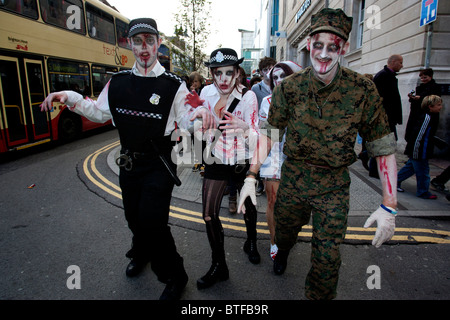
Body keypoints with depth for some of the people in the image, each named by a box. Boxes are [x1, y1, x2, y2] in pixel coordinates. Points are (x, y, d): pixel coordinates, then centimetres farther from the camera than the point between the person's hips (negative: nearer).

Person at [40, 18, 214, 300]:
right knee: (134, 216, 20)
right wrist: (70, 98, 0)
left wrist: (199, 113, -31)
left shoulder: (173, 84, -9)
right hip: (129, 162, 5)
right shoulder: (118, 82, 4)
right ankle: (141, 254, 52)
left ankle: (175, 277, 15)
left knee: (152, 222, -9)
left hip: (159, 165, -5)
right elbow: (100, 112, 13)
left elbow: (185, 120, -9)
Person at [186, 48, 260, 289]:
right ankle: (218, 265, 20)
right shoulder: (207, 92, -5)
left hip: (242, 162, -2)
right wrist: (197, 109, -11)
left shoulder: (247, 96, -15)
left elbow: (255, 138, -19)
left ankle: (251, 243, 48)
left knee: (249, 205, 17)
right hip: (215, 161, 3)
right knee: (209, 215, 1)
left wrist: (245, 128, -41)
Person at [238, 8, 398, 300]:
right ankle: (283, 252, 62)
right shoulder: (289, 87, -7)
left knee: (327, 259, 2)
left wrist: (389, 206, -10)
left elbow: (383, 147, -7)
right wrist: (251, 177, -10)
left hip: (334, 186, -1)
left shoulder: (363, 90, -11)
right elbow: (269, 134, -2)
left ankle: (318, 297, 34)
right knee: (284, 232, 24)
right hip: (293, 179, 2)